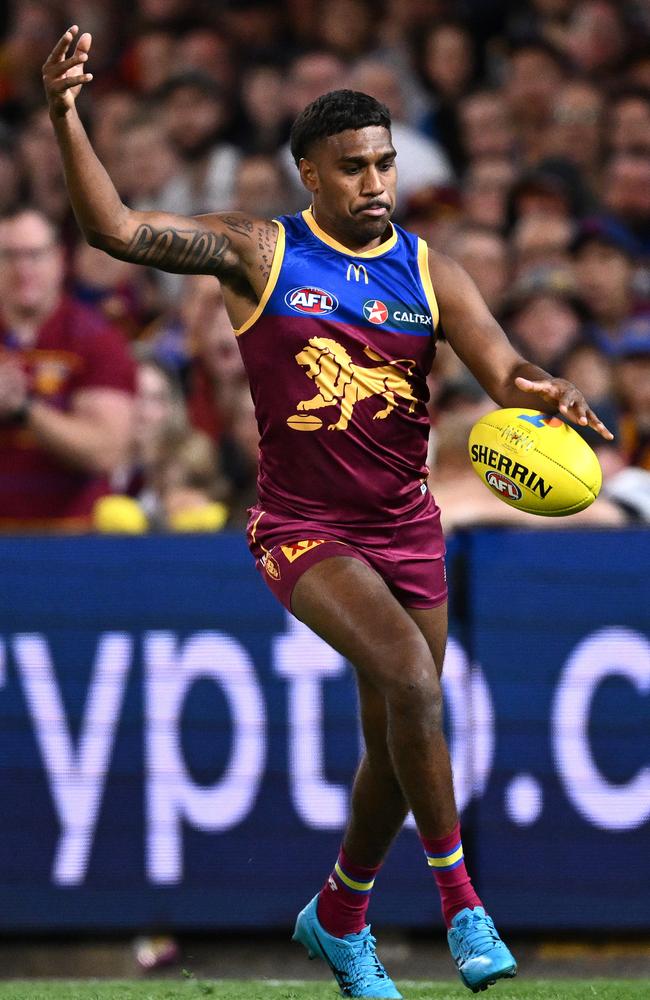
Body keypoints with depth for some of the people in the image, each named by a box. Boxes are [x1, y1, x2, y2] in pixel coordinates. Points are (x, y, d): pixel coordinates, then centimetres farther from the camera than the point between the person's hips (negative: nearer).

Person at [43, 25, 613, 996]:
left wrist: (542, 391, -33)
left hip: (406, 530, 4)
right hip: (303, 526, -4)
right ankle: (458, 897, -16)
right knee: (410, 677, -27)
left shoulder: (430, 273, 2)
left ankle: (339, 916, 37)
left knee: (396, 747, 11)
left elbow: (504, 369, -8)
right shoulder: (259, 252, -4)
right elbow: (117, 228, -12)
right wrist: (66, 118, -25)